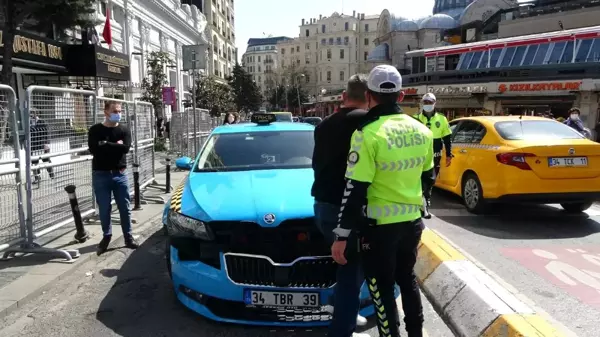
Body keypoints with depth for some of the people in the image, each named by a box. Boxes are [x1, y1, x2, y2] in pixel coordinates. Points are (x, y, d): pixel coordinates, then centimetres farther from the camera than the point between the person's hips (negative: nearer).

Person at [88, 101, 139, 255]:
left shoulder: (124, 130, 4)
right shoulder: (95, 130, 0)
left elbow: (126, 148, -13)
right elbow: (94, 149, -16)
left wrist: (105, 144, -13)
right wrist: (115, 146, -13)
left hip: (120, 174, 1)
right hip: (100, 174, -1)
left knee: (125, 207, 5)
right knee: (104, 208, 5)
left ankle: (128, 236, 17)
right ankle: (106, 236, 22)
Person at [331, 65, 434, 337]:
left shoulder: (368, 133, -18)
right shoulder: (422, 131, 2)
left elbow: (354, 190, -20)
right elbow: (428, 177, 13)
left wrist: (342, 236, -14)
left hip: (380, 226, -7)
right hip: (413, 221, 7)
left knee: (382, 289, 9)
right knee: (407, 279, 25)